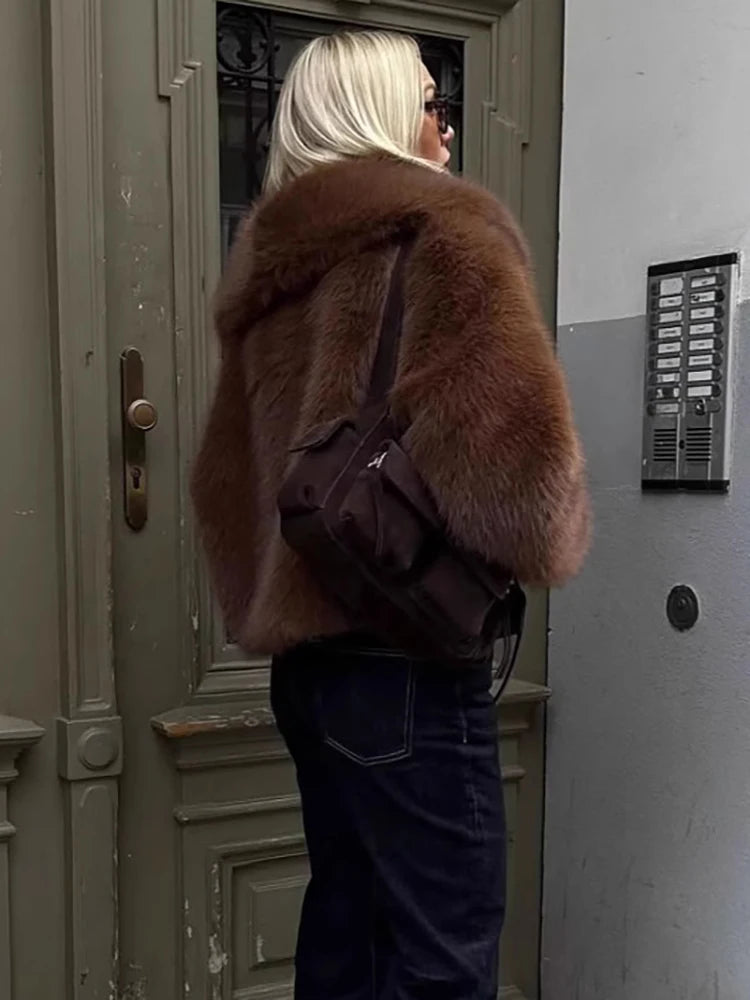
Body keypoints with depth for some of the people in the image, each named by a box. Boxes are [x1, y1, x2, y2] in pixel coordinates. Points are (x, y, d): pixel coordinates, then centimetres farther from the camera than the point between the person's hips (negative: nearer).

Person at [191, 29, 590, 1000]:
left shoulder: (274, 261, 15)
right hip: (404, 642, -8)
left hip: (309, 644, 9)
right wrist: (542, 543, -2)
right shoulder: (442, 230, -7)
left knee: (348, 914, 19)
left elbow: (225, 472, 19)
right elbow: (513, 434, -21)